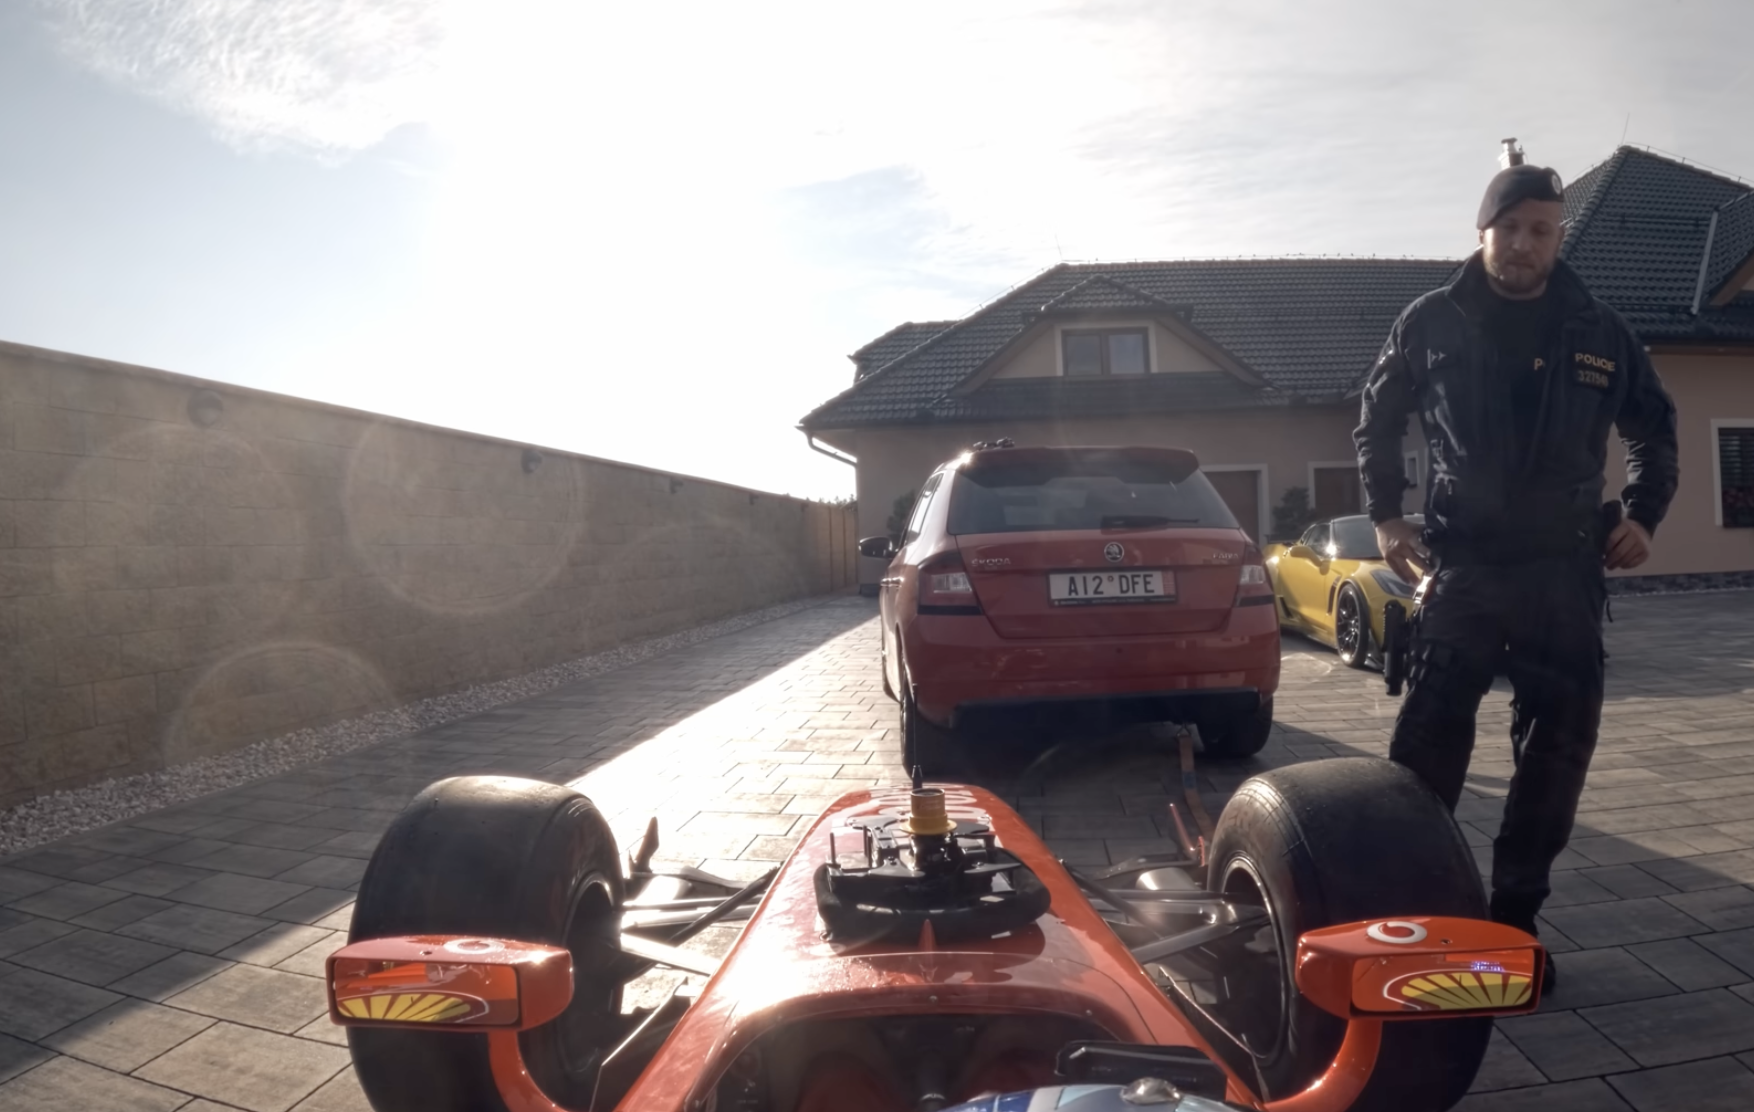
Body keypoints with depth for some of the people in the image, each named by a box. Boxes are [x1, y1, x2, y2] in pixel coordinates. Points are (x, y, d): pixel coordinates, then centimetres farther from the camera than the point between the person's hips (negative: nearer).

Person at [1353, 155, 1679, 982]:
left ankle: (1513, 916, 18)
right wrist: (1385, 514, 3)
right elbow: (1377, 421, 12)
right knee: (1428, 739, -7)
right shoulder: (1431, 322, 3)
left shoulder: (1600, 332, 8)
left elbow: (1653, 429, 21)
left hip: (1565, 571, 3)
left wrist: (1642, 514, 8)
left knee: (1559, 743, 5)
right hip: (1461, 566, -2)